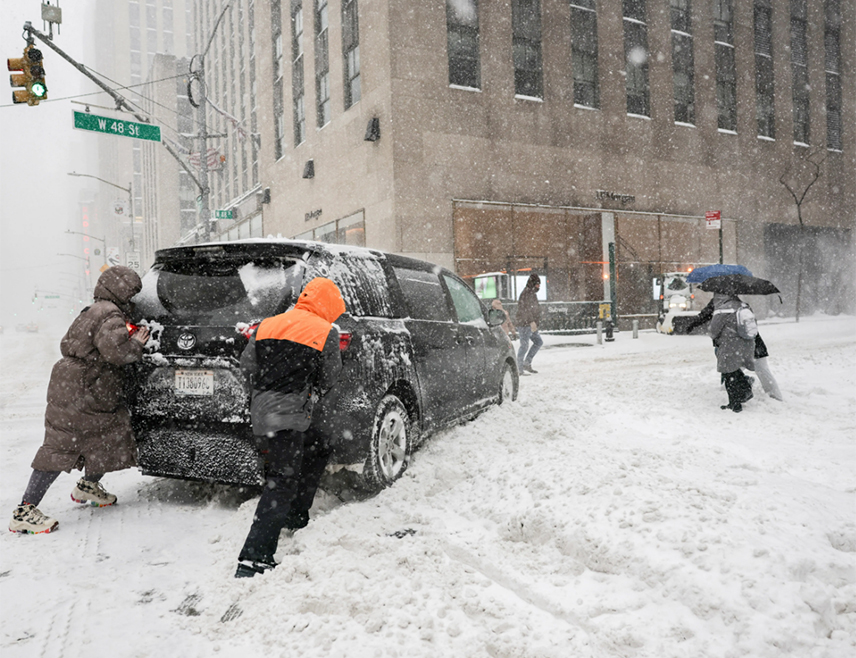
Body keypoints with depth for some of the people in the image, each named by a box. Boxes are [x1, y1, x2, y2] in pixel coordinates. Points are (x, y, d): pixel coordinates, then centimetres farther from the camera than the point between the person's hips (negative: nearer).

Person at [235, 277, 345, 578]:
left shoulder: (267, 325, 13)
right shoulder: (326, 332, -4)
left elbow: (246, 364, 14)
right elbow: (329, 378, 3)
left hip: (262, 409, 8)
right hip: (287, 416, -8)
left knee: (319, 450, 24)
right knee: (282, 484, -9)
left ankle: (296, 517, 31)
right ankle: (252, 560, -14)